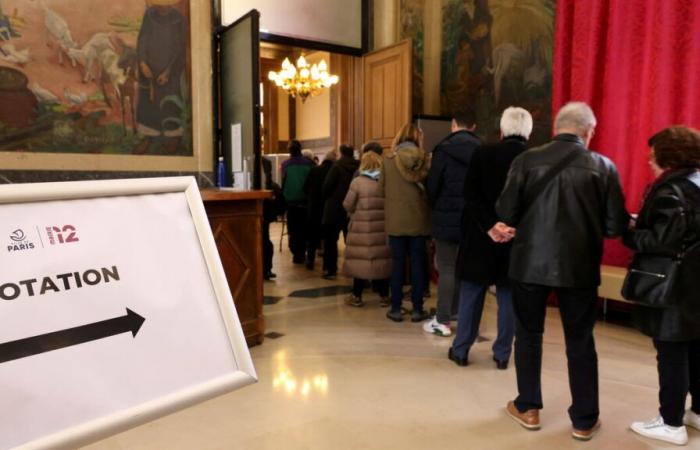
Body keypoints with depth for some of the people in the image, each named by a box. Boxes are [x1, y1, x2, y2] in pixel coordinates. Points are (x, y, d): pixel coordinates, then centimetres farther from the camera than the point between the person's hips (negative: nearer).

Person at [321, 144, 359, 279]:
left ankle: (330, 270, 5)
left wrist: (327, 197, 2)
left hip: (335, 208, -4)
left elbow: (327, 185, -16)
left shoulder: (337, 166, -10)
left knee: (330, 240, 5)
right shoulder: (358, 167, 1)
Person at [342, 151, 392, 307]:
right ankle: (384, 296, 17)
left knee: (360, 260, 4)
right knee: (382, 259, 9)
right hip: (382, 227, 3)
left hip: (361, 227, -3)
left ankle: (357, 296, 12)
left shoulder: (357, 182, -8)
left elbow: (347, 205, -4)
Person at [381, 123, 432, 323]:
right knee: (417, 263, 6)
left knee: (398, 263, 6)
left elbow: (382, 187, 3)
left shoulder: (389, 160, -3)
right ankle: (417, 309, 11)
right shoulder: (424, 159, -3)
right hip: (418, 219, 0)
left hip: (396, 220, 0)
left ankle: (396, 309, 10)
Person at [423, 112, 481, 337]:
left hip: (448, 217, -4)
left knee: (447, 269, 1)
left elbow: (432, 185, -8)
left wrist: (435, 207, 10)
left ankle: (442, 321, 5)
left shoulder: (445, 148, -9)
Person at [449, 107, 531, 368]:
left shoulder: (483, 154, -6)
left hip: (480, 238, -1)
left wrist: (490, 226, -13)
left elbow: (471, 196, -12)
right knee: (508, 297, 11)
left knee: (471, 295, 10)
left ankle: (461, 350, 19)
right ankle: (502, 354, 19)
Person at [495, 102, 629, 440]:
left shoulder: (526, 160, -6)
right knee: (580, 341, 14)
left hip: (530, 262, 0)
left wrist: (509, 228, 15)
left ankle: (528, 408, 28)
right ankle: (584, 420, 25)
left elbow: (506, 213, -7)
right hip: (579, 267, 1)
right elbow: (616, 226, -4)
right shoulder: (603, 167, -5)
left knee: (528, 334, 16)